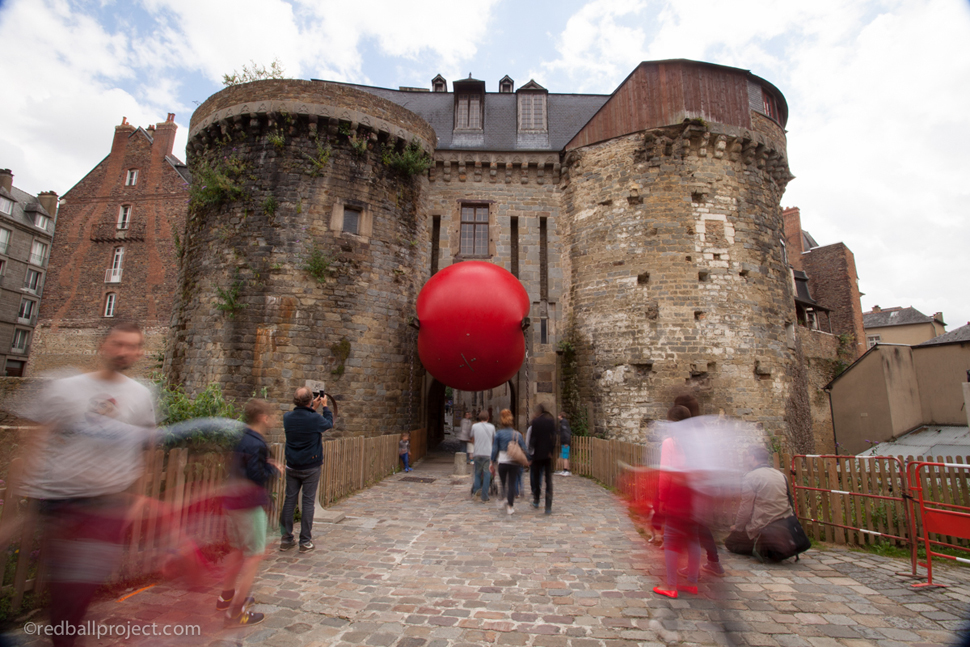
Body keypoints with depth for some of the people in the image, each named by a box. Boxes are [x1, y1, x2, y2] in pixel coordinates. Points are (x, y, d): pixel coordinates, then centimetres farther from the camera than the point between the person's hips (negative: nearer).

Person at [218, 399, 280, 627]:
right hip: (249, 505, -10)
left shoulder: (241, 438, 7)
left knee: (239, 550, 25)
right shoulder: (256, 444, -23)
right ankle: (236, 612, 7)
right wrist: (274, 469, -6)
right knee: (255, 555, 1)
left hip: (232, 502, 10)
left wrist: (266, 465, 7)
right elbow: (258, 478, -23)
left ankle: (226, 597, 39)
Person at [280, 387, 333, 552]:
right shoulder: (315, 419, -18)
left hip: (292, 467, 4)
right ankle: (305, 541, 10)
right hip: (311, 467, -4)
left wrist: (313, 408, 22)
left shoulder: (287, 417, -5)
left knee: (289, 500, 12)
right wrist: (325, 406, 15)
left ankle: (286, 539, 20)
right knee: (308, 502, 4)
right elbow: (329, 424, 4)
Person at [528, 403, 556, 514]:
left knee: (536, 477, 16)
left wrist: (530, 451, 0)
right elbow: (554, 437, 0)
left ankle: (536, 500, 29)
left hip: (538, 454, -2)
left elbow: (533, 437, -9)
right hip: (549, 454, 2)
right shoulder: (552, 421, 1)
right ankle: (548, 507, 0)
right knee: (549, 479, 4)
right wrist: (552, 450, 5)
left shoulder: (535, 421, -9)